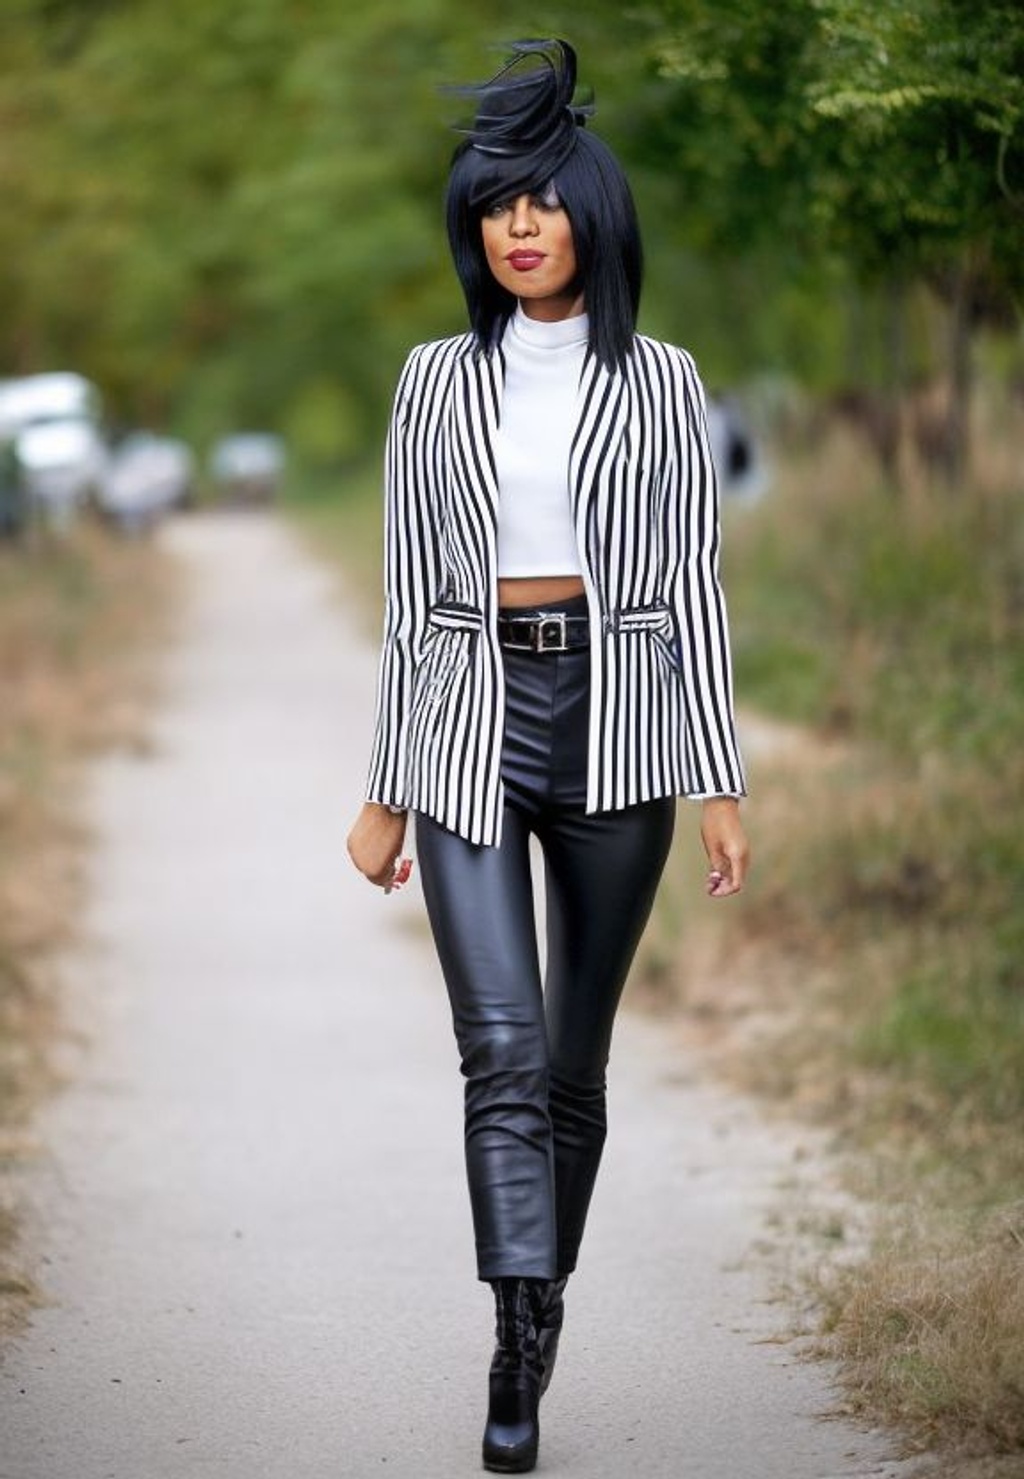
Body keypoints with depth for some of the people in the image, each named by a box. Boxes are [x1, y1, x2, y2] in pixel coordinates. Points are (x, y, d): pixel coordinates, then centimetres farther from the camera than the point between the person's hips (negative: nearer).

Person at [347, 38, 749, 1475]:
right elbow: (411, 594, 9)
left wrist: (722, 785, -3)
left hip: (615, 721, 0)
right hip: (473, 721, 0)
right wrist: (386, 793, 7)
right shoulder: (438, 383, 8)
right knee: (501, 1044, -15)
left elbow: (692, 585, 3)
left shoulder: (659, 382, 5)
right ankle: (522, 1355, -22)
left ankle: (538, 1315, 24)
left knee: (573, 1054, 8)